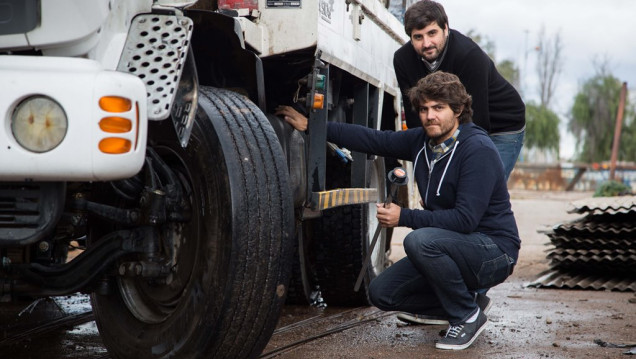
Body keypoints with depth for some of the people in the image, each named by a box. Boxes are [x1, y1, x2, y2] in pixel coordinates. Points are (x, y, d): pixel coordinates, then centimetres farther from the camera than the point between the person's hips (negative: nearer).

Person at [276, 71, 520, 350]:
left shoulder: (478, 149, -21)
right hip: (454, 248, 8)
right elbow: (373, 140, 8)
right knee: (381, 293, 1)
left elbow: (465, 218, -27)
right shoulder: (422, 140, 2)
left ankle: (467, 316, -13)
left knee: (420, 240, -34)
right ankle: (469, 302, 12)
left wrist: (404, 217, -24)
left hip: (494, 252, -8)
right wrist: (311, 126, 7)